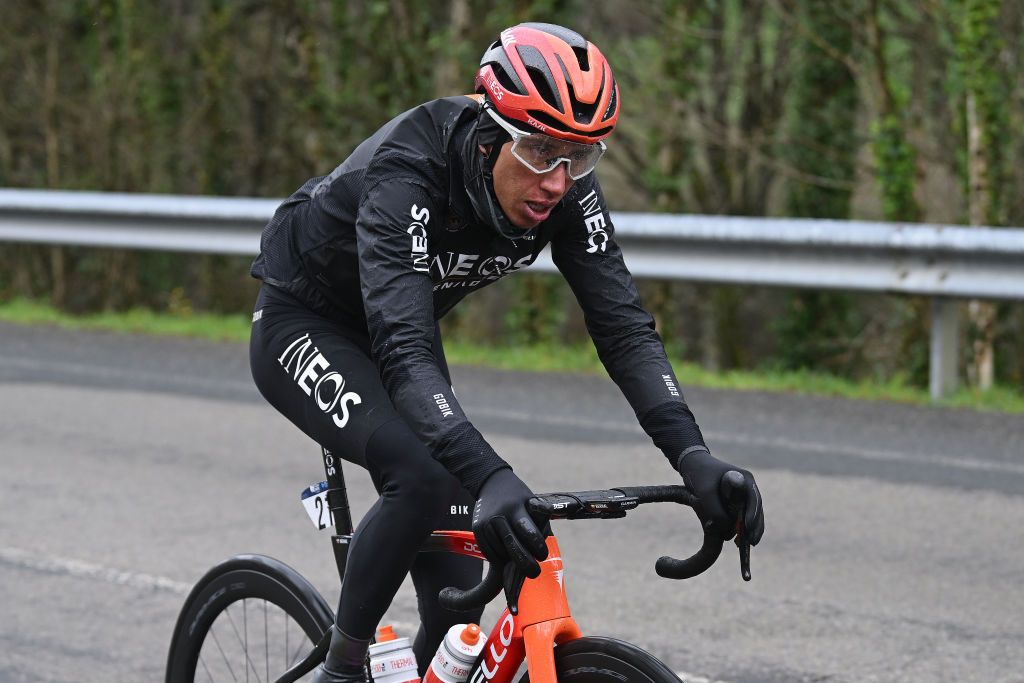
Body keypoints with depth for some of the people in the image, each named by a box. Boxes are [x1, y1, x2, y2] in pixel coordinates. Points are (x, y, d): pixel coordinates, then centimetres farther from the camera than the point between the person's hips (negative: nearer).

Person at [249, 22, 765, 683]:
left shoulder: (566, 189, -21)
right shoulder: (408, 173, -39)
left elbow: (623, 325, -23)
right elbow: (403, 352, -48)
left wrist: (693, 456, -38)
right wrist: (490, 477, -61)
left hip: (396, 331, 6)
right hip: (304, 328, -6)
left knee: (457, 591, -3)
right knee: (421, 474, -31)